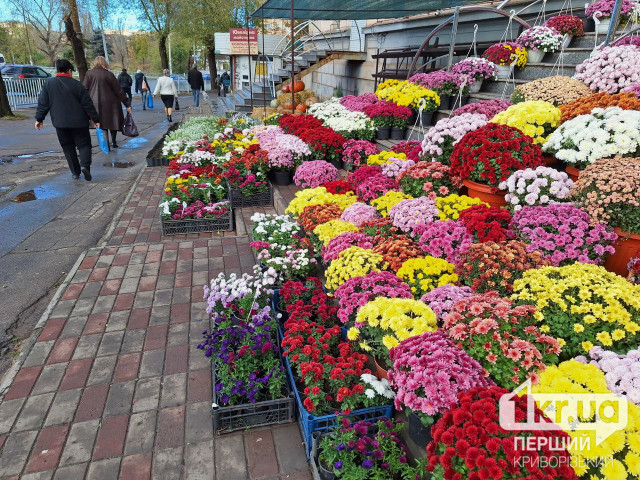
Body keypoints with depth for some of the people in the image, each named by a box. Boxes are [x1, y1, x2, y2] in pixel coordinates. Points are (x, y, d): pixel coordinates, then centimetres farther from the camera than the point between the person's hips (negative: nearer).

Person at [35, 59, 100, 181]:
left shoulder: (48, 84, 2)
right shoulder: (76, 84, -6)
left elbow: (43, 103, 5)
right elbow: (88, 104, -5)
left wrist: (39, 119, 15)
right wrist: (96, 119, 3)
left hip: (60, 123, 3)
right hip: (79, 122, -2)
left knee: (68, 147, 13)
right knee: (84, 144, 3)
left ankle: (75, 172, 14)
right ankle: (85, 165, -22)